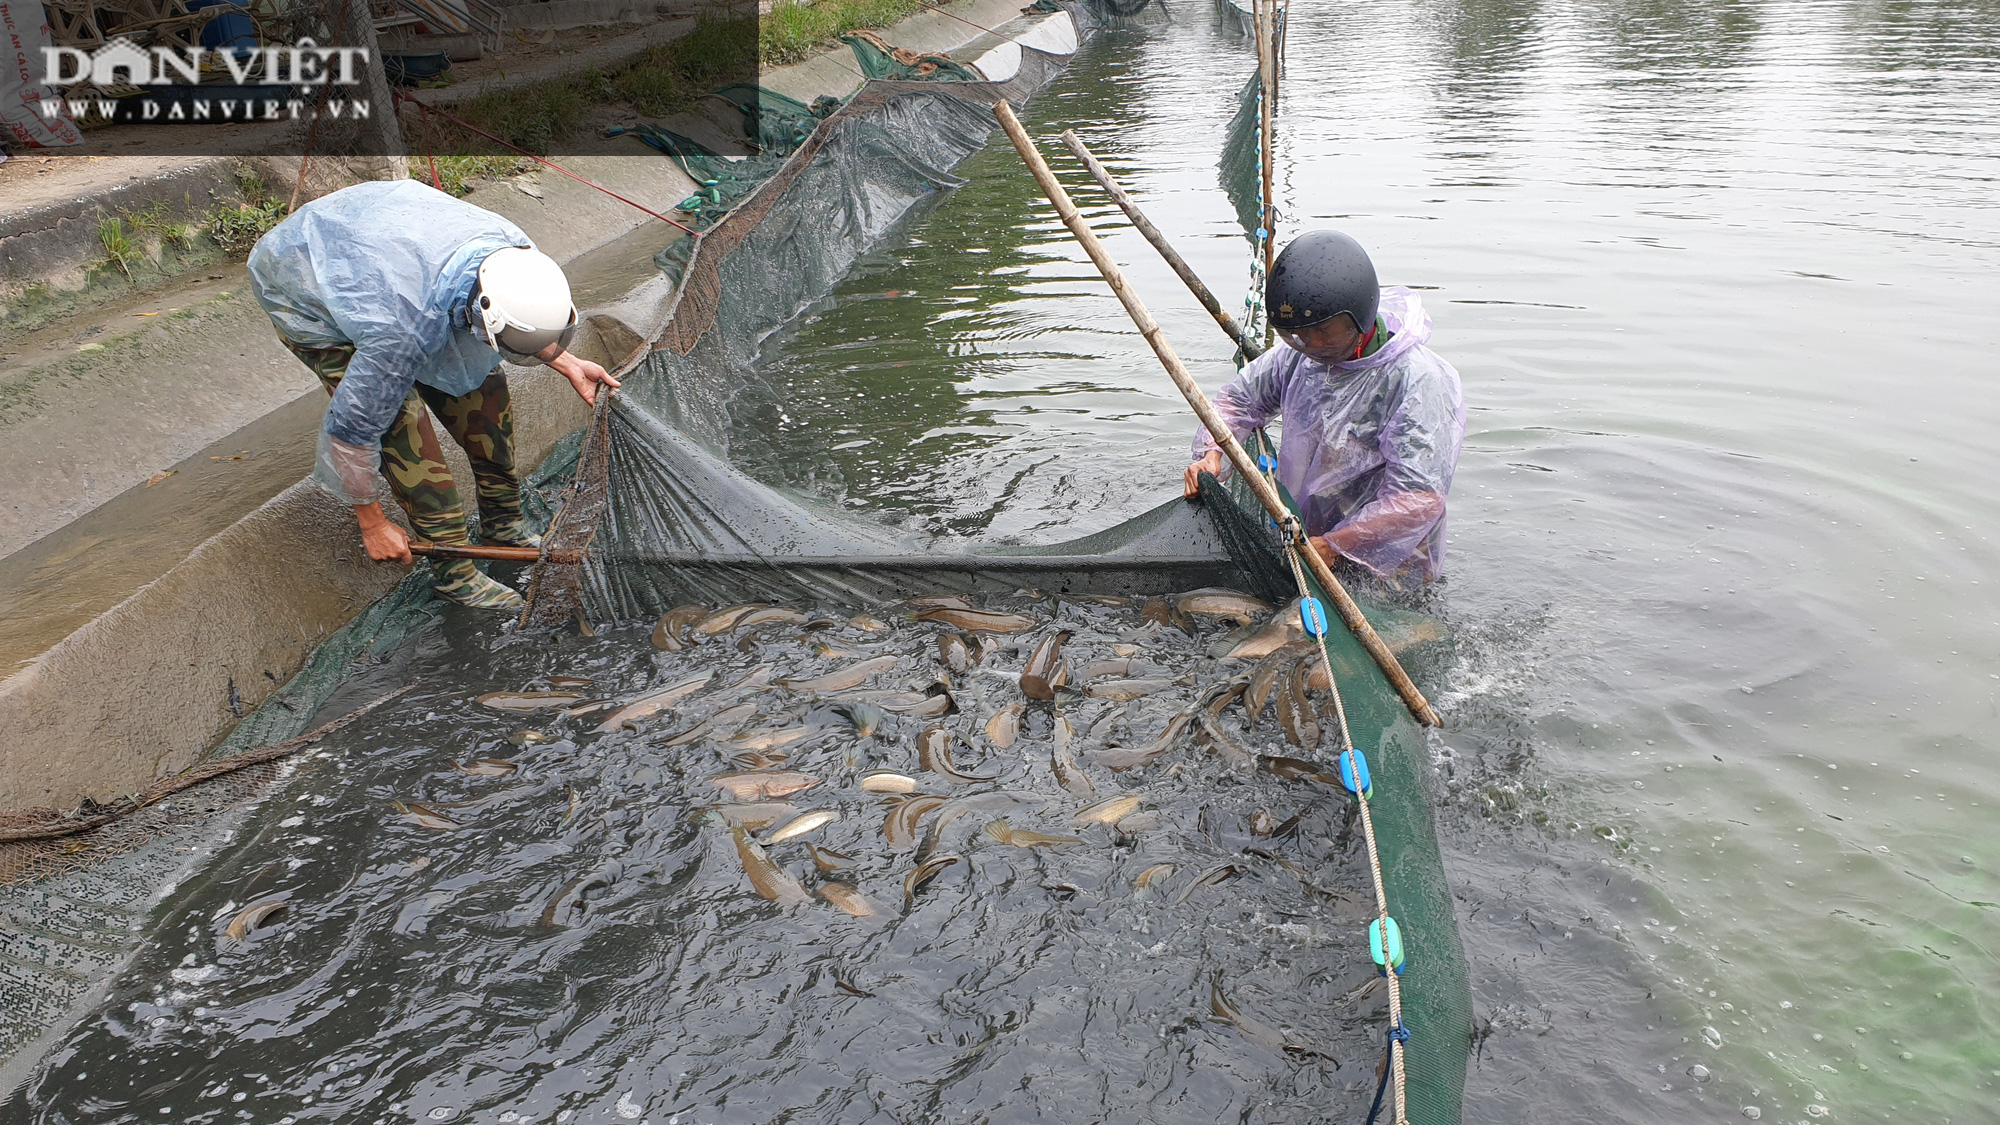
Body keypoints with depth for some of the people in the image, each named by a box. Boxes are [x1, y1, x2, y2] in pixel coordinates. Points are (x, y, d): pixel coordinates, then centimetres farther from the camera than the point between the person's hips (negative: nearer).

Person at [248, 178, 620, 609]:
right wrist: (371, 523, -19)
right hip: (306, 291, -6)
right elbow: (351, 427, -30)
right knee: (401, 421, -19)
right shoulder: (408, 330, -44)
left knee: (480, 384, 0)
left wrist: (568, 364, -6)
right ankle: (456, 572, -6)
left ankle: (504, 525, 17)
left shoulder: (512, 251, -27)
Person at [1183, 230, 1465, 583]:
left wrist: (1330, 546, -27)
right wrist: (1211, 452, -1)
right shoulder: (1300, 355, 0)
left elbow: (1419, 500, -25)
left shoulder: (1421, 383, -19)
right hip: (1301, 543, 6)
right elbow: (1239, 398, 17)